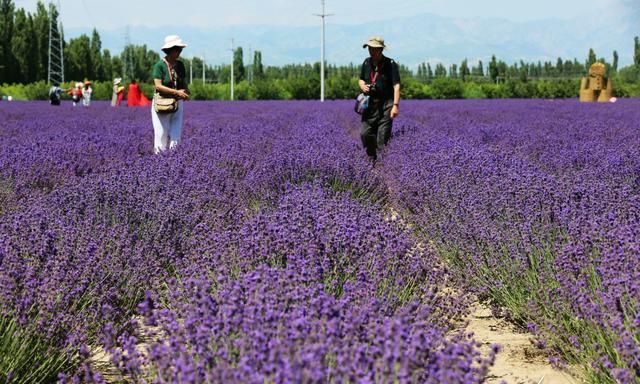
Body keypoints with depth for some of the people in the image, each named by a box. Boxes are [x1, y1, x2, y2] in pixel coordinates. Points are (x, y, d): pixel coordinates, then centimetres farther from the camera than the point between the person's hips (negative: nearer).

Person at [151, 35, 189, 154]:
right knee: (161, 135, -3)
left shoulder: (180, 65, 8)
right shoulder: (159, 65, -10)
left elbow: (184, 83, 17)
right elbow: (158, 86, -17)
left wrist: (185, 91, -6)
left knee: (175, 136, 2)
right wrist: (177, 92, -22)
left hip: (178, 104, 5)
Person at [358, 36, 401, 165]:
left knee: (383, 136, -5)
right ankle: (372, 159, 21)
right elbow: (361, 79, 23)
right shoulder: (366, 63, 8)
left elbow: (396, 86, -13)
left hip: (386, 104, -5)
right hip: (370, 104, 5)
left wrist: (396, 105, -22)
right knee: (365, 133, 0)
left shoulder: (390, 64, -8)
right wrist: (362, 85, -2)